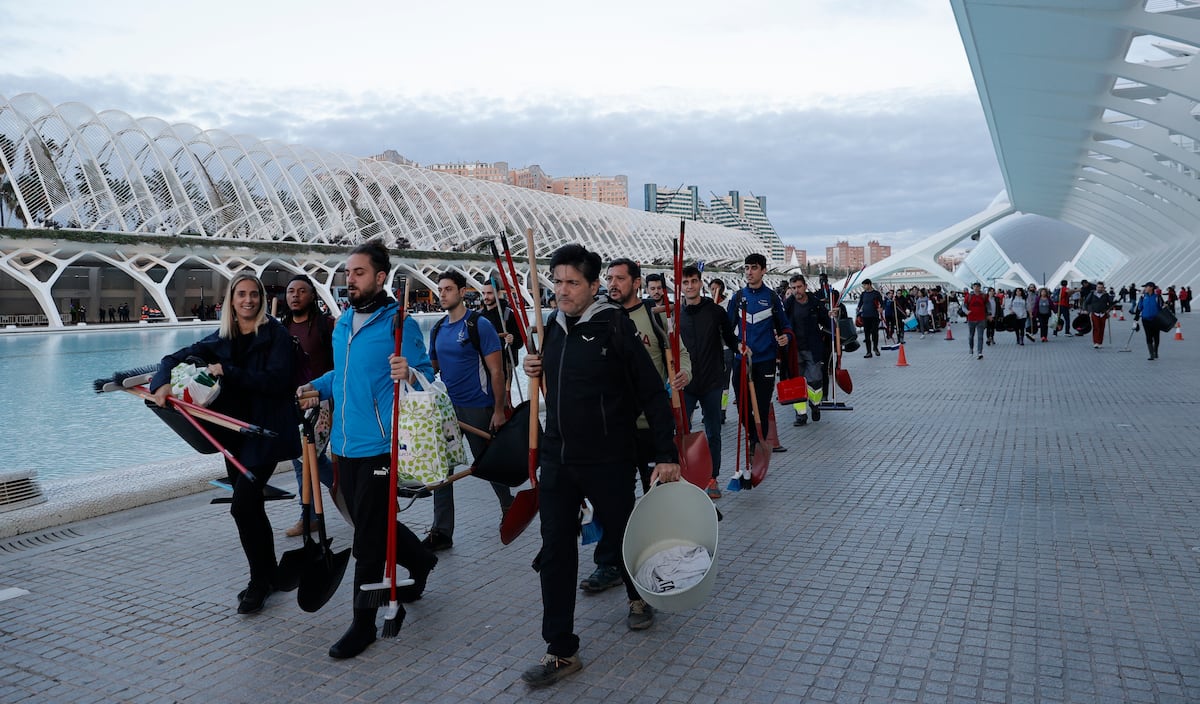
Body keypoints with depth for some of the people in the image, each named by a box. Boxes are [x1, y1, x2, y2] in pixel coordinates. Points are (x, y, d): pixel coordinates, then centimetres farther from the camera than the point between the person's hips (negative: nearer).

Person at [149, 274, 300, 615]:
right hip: (234, 433, 7)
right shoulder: (221, 338, 8)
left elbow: (277, 379, -19)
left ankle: (259, 581, 4)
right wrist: (162, 382, -14)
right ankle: (269, 576, 29)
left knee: (243, 505, -12)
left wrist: (227, 372, -23)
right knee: (251, 506, 14)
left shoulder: (275, 334, -9)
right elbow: (176, 358, 7)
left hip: (266, 432, -7)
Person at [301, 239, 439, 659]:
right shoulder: (343, 324, 13)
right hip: (345, 444, 8)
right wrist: (318, 387, 10)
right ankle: (419, 561, 45)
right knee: (370, 523, 19)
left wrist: (408, 374, -34)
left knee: (367, 537, -2)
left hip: (379, 445, -8)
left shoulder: (398, 323, -10)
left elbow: (427, 374, -13)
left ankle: (363, 624, 12)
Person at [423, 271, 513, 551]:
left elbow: (496, 371, -11)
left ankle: (510, 509, 34)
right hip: (446, 407, 6)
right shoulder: (438, 329, 9)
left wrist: (499, 410, -14)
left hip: (477, 408, -6)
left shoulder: (480, 325, -10)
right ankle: (441, 532, 8)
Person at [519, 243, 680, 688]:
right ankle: (561, 651, 12)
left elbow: (652, 393, -13)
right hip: (558, 457, 5)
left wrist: (667, 455, -15)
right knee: (555, 549, 3)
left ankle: (639, 598, 45)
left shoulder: (614, 326, -13)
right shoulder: (554, 328, 6)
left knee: (625, 534, 14)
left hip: (607, 460, -5)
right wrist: (536, 371, -1)